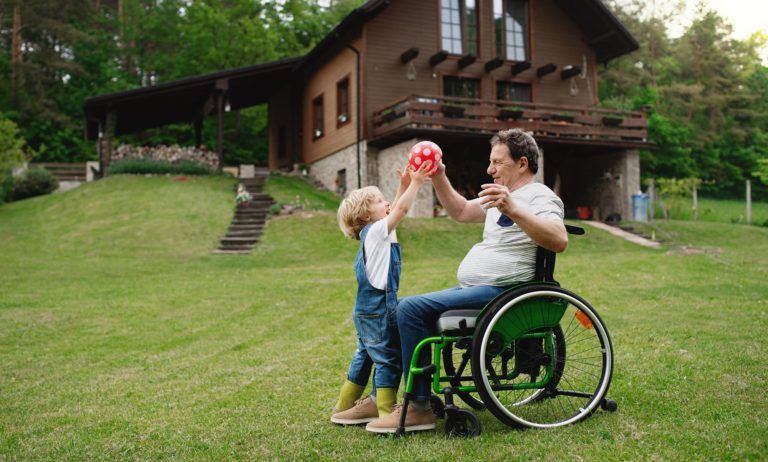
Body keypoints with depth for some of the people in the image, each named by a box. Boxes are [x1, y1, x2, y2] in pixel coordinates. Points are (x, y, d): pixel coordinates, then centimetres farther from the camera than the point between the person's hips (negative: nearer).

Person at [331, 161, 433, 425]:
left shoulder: (373, 234, 14)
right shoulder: (376, 231, -12)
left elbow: (395, 210, 21)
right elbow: (401, 210, -18)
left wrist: (404, 185, 15)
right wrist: (415, 183, -11)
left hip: (368, 309, 10)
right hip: (378, 308, -10)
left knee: (365, 356, 19)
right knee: (389, 358, -5)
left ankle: (344, 407, 29)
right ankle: (386, 412, -1)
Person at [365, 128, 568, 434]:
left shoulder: (539, 197, -8)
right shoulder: (503, 196, 23)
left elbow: (559, 241, -27)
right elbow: (460, 212, 29)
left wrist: (512, 210, -38)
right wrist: (438, 179, 15)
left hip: (498, 292, -11)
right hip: (471, 290, 11)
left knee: (411, 308, -24)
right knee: (399, 308, 11)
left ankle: (419, 408, -17)